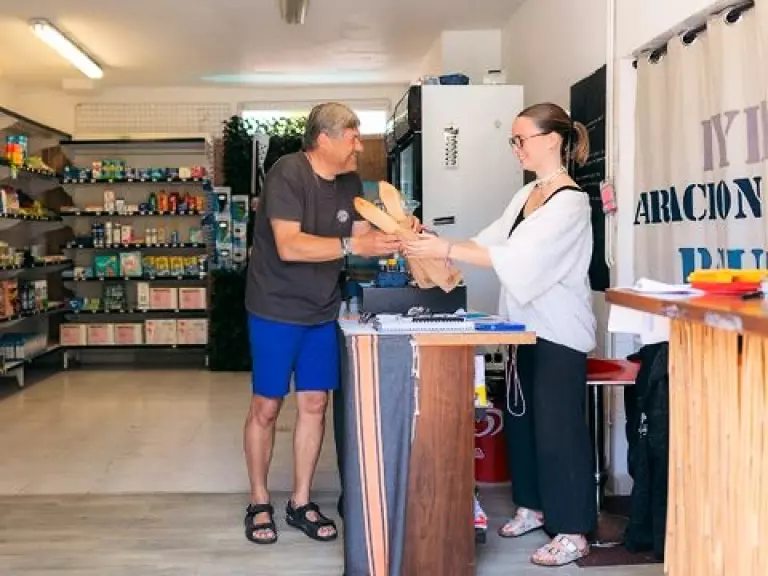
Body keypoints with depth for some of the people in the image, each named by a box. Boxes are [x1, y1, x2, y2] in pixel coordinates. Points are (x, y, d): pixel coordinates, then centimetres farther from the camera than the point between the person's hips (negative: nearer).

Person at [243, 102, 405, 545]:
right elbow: (289, 246, -29)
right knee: (267, 406, 5)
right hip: (276, 310, -6)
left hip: (322, 311, 6)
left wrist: (397, 236, -13)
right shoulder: (288, 173, -19)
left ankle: (301, 503, 21)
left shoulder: (350, 181, 3)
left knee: (314, 403, 8)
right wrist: (352, 246, -32)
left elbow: (362, 234, 6)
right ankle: (259, 502, 22)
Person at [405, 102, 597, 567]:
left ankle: (573, 531, 9)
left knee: (558, 427, -3)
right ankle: (534, 506, 30)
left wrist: (447, 250, -27)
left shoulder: (571, 201, -16)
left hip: (560, 333, -8)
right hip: (528, 327, 9)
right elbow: (492, 241, 8)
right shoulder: (526, 195, 12)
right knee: (521, 419, 14)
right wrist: (439, 250, -6)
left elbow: (520, 256, -26)